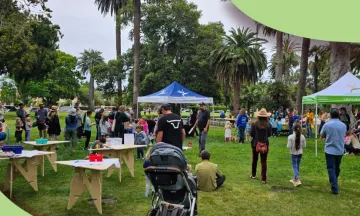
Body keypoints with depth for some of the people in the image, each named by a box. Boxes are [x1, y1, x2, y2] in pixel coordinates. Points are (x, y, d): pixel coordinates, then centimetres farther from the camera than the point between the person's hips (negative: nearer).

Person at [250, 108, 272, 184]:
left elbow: (251, 134, -8)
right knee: (264, 161, 4)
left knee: (254, 159, 19)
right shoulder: (268, 124, -10)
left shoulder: (255, 124, -13)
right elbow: (269, 134, 1)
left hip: (255, 144, 0)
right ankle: (263, 179, 4)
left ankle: (253, 175, 33)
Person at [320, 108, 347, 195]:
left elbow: (322, 136, 1)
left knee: (331, 169, 1)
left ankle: (335, 188, -3)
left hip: (330, 150, -4)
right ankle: (334, 183, 37)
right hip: (340, 150, 4)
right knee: (337, 168, 20)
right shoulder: (343, 125, -2)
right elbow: (344, 135, 13)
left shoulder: (327, 125, -13)